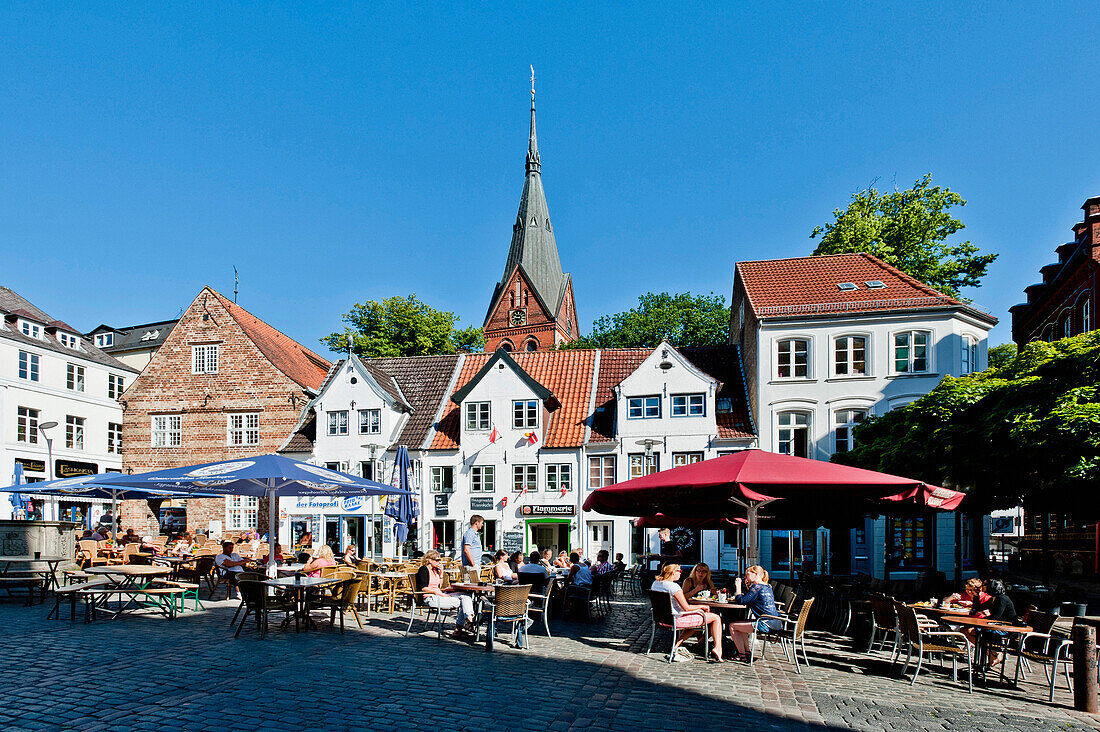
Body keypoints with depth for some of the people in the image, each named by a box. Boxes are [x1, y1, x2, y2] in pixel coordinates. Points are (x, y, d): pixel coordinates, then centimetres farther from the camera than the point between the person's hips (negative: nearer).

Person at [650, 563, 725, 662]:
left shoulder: (655, 583, 5)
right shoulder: (673, 586, -20)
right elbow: (687, 608, -21)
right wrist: (702, 606, -4)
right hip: (676, 620, -8)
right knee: (716, 618, 0)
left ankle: (676, 646, 22)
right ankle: (718, 648, -11)